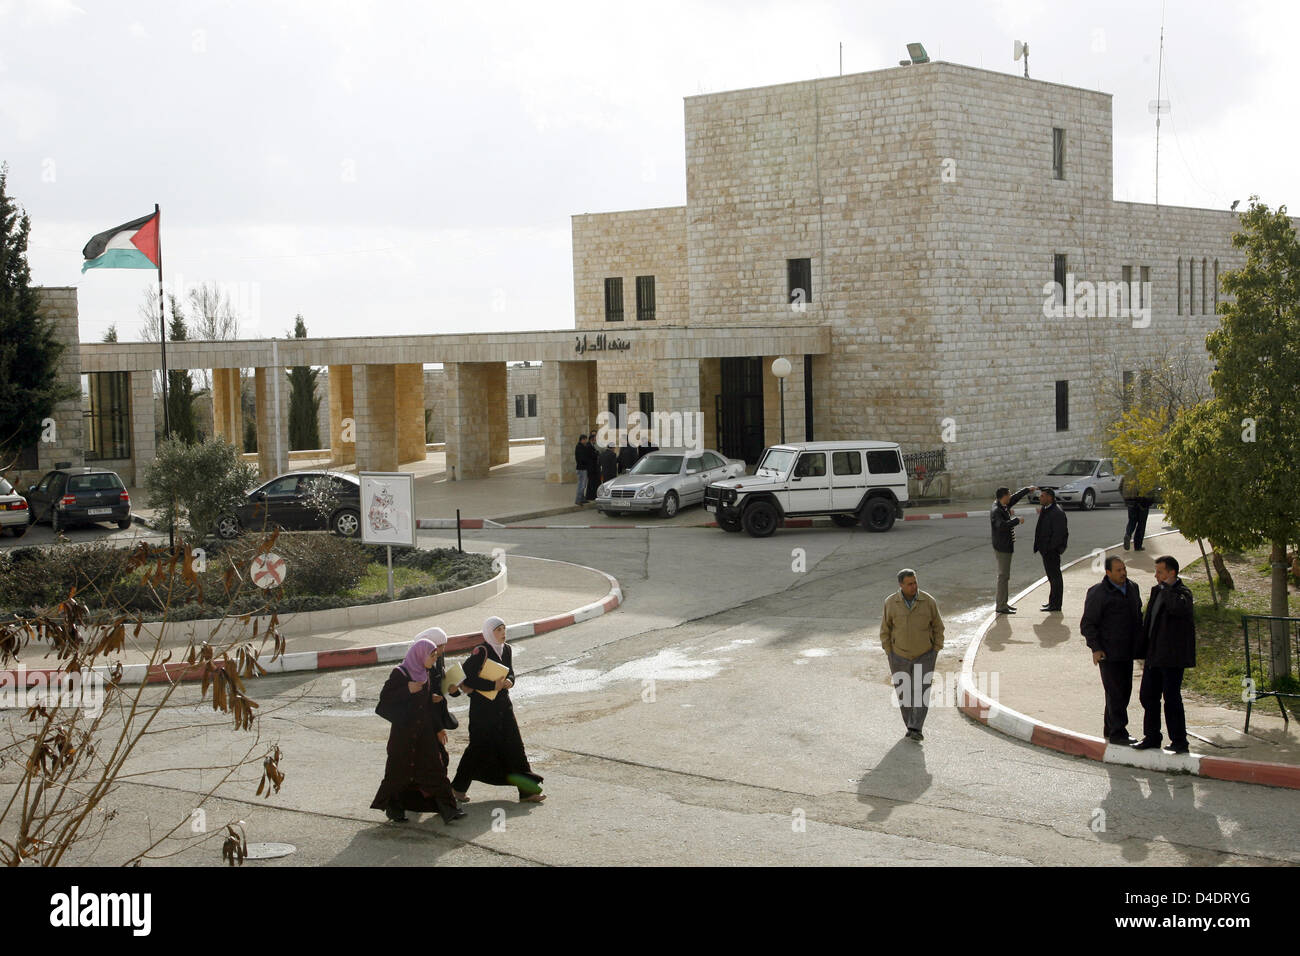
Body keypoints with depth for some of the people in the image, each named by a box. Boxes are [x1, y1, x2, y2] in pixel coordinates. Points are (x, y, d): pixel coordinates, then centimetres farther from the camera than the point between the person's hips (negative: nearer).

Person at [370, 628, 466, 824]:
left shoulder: (425, 674, 10)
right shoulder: (400, 673, -11)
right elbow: (385, 697, -14)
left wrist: (439, 729, 16)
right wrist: (407, 690, -24)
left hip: (425, 729, 6)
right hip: (404, 729, -6)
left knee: (435, 766, 3)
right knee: (400, 770, 3)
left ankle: (446, 808, 5)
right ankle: (393, 807, 20)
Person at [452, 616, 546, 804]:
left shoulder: (506, 649, 7)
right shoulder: (480, 652, -15)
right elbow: (465, 677, -19)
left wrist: (509, 680, -5)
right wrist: (492, 685, -20)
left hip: (503, 704, 7)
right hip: (483, 706, -7)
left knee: (514, 745, 4)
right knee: (480, 747, 1)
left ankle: (527, 791, 7)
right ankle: (459, 786, 20)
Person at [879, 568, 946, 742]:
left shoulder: (928, 602, -13)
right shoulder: (891, 603, -12)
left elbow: (938, 626, -1)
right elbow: (885, 630, -2)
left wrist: (935, 652, -3)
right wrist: (890, 654, -3)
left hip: (924, 656, -1)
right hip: (900, 657, 1)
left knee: (921, 692, -10)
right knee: (904, 694, 8)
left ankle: (915, 730, -10)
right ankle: (910, 726, 24)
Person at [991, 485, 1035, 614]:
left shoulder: (1003, 506, 9)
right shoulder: (996, 510, -20)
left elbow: (1015, 497, 27)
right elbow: (1002, 525, -37)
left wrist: (1027, 489, 32)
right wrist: (1017, 520, -29)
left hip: (1006, 546, 10)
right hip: (1002, 548, -10)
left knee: (1005, 576, 16)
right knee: (1003, 576, -7)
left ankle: (1003, 603, 23)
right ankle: (1001, 606, -5)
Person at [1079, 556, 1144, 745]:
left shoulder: (1132, 588, 10)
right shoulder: (1098, 593, -12)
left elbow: (1138, 615, 23)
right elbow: (1087, 624, -10)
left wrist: (1139, 643, 18)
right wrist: (1095, 648, -17)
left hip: (1126, 651, 7)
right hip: (1108, 652, -7)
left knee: (1124, 690, 11)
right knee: (1115, 691, -7)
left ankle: (1110, 729, 22)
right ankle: (1117, 733, -2)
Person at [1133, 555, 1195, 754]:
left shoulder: (1182, 592, -12)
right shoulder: (1157, 591, 13)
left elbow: (1178, 607, -37)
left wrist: (1167, 586, -22)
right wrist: (1144, 650, 19)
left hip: (1172, 658, -9)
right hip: (1154, 655, 9)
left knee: (1172, 699, -4)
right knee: (1147, 696, 13)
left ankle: (1179, 742, 5)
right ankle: (1152, 738, 24)